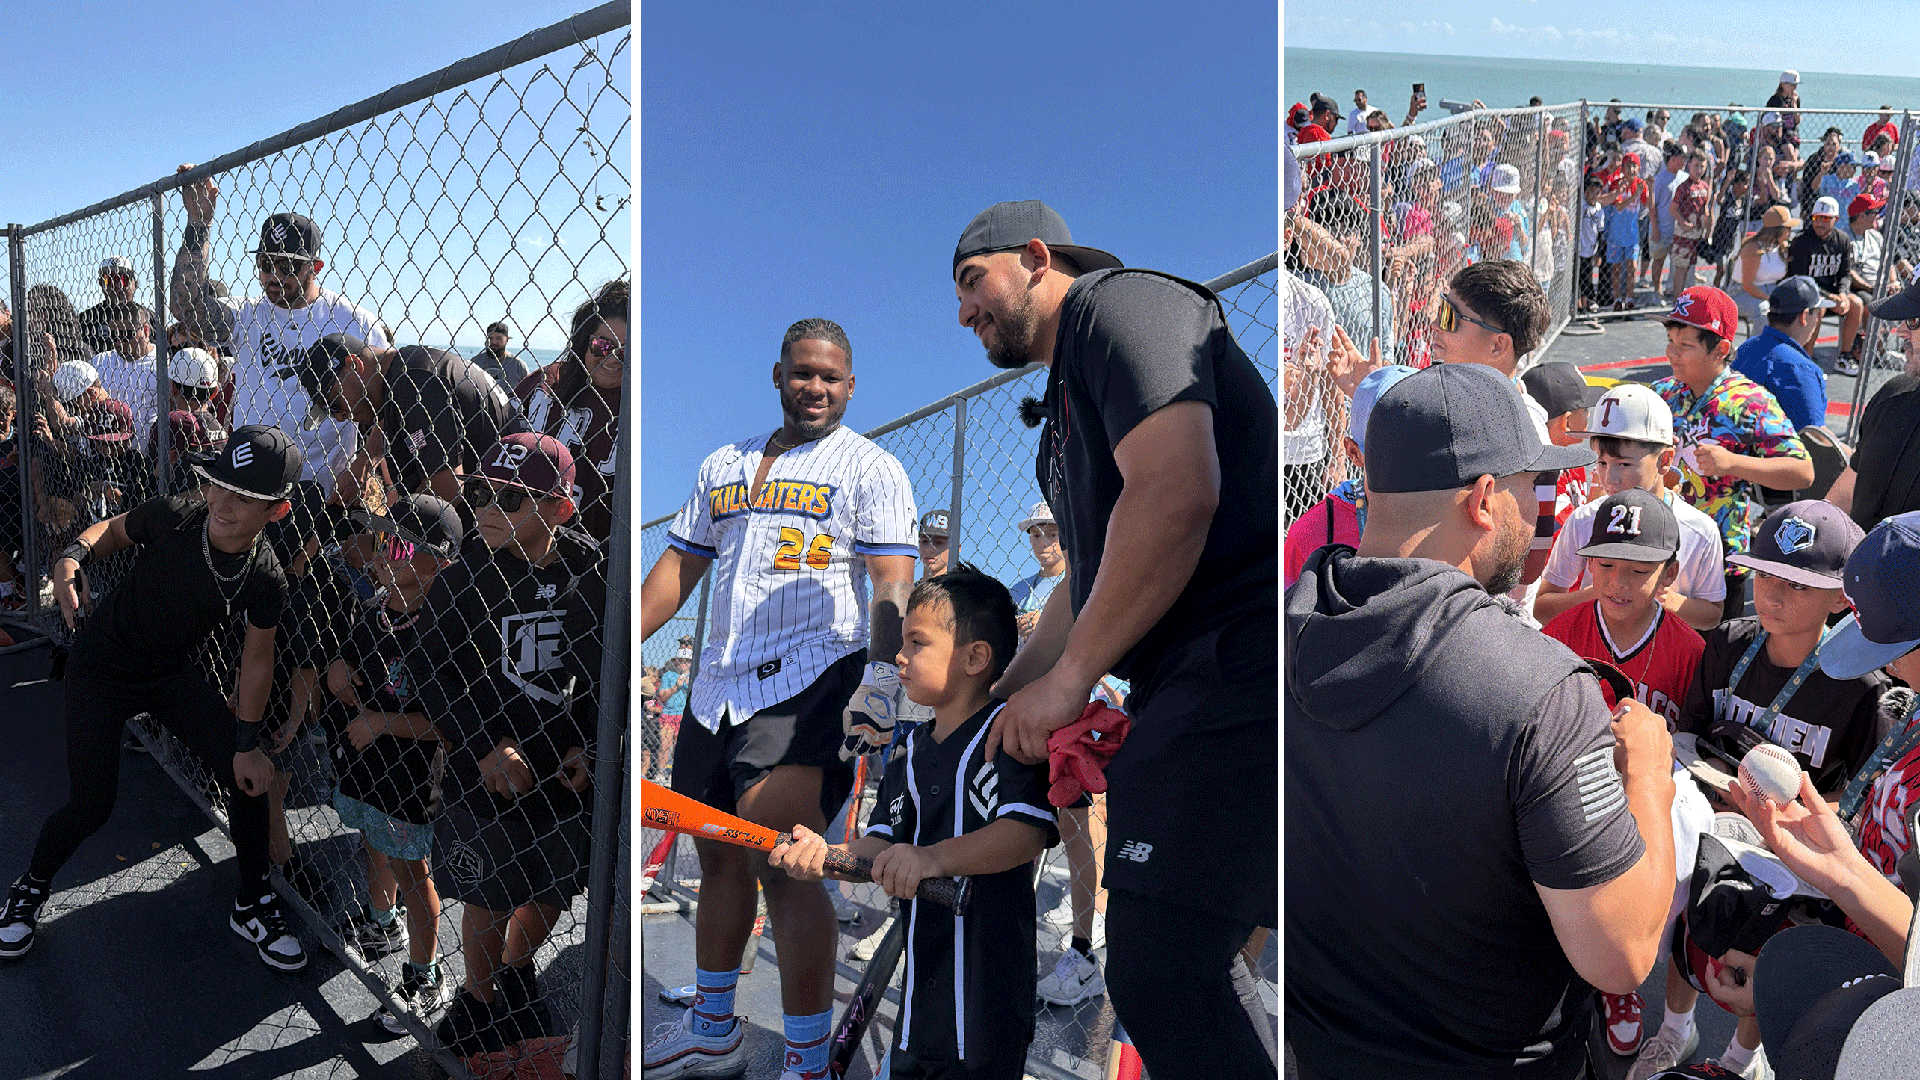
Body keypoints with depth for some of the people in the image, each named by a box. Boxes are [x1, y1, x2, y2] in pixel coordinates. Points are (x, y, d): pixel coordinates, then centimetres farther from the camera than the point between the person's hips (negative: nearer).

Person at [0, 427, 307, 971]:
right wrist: (71, 558, -27)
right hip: (101, 666, -2)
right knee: (91, 806, -7)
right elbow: (114, 529, -5)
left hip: (172, 674, 2)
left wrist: (246, 743, -7)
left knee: (250, 779, -5)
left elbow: (257, 658, -9)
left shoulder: (265, 579, -21)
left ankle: (253, 906, 17)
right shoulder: (172, 518, -28)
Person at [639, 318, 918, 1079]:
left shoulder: (871, 468, 1)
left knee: (781, 865, -16)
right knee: (718, 858, 14)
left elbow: (892, 582, -10)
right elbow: (679, 566, 20)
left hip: (813, 680, -6)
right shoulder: (724, 465, 18)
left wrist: (882, 675, -24)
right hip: (718, 685, 6)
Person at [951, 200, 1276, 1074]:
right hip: (1193, 678, 11)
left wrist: (1067, 679, -15)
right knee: (1178, 966, 13)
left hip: (1240, 663, -11)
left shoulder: (1123, 304, -2)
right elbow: (1090, 579, 31)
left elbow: (1176, 492, -19)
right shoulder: (1068, 405, 28)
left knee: (1158, 976, -15)